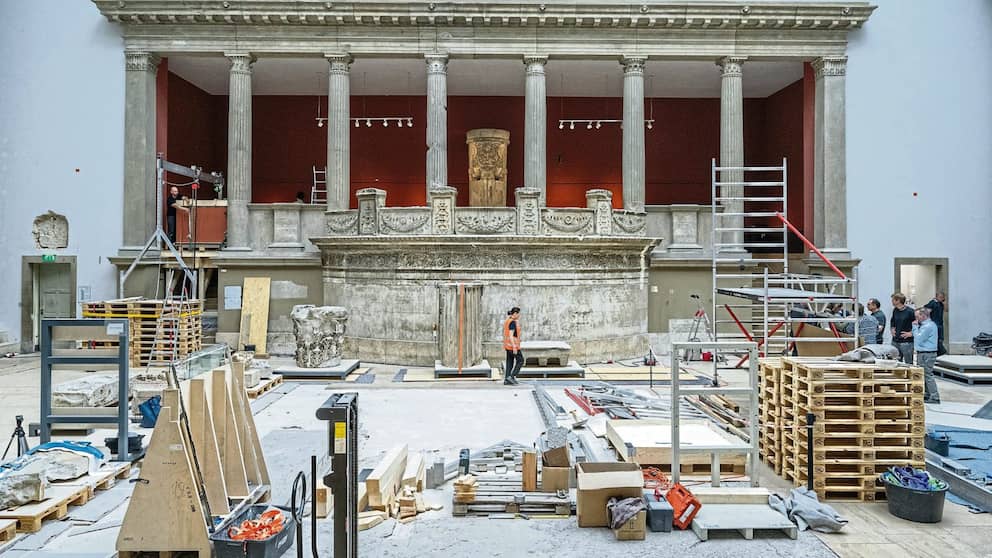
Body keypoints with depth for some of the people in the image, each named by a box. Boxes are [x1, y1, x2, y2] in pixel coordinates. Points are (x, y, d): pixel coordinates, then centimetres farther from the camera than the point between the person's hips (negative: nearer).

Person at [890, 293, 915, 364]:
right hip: (895, 341, 7)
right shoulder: (895, 310, 10)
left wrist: (911, 333, -15)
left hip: (906, 342, -7)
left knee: (908, 363, 0)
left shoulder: (909, 311, -13)